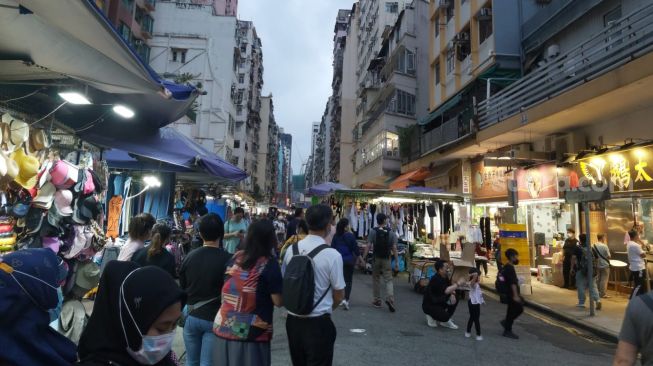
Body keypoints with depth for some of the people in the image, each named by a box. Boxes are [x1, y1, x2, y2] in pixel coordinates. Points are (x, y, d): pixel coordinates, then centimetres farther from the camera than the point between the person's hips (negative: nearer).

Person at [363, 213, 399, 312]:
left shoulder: (373, 232, -5)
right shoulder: (391, 233, -3)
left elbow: (368, 246, -10)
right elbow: (394, 248, -5)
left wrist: (363, 258, -5)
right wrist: (397, 262, -1)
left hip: (376, 259, 0)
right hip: (386, 259, 0)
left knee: (376, 280, 13)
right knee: (388, 280, 3)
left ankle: (377, 301, 19)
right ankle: (390, 299, -17)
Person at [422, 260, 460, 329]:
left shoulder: (445, 277, 1)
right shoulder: (435, 279, -27)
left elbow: (450, 289, 8)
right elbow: (446, 291, -38)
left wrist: (452, 294, -14)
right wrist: (457, 284, -31)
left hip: (439, 302, 10)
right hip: (429, 305, -10)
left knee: (455, 299, -2)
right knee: (445, 316, -30)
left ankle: (446, 321, 6)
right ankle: (431, 316, 3)